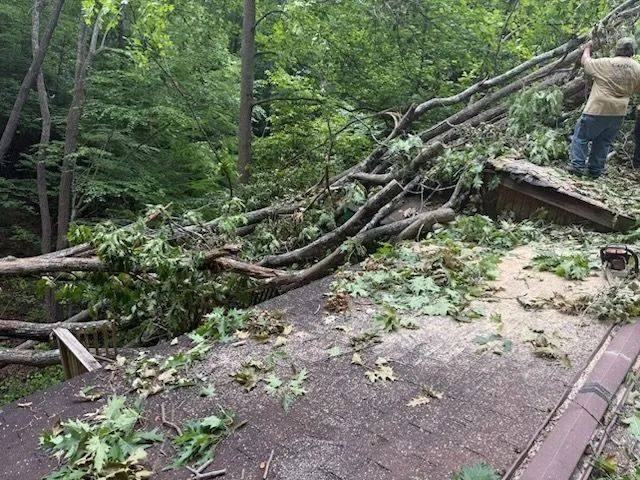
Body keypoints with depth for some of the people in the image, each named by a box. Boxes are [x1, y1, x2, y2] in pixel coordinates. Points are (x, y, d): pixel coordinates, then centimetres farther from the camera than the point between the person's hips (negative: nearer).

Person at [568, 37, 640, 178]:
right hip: (619, 113, 5)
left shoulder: (605, 63, -10)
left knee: (581, 137, 7)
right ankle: (596, 170, 18)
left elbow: (585, 61, 6)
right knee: (604, 142, 13)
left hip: (598, 110, -4)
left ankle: (577, 165, 2)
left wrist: (587, 48, 23)